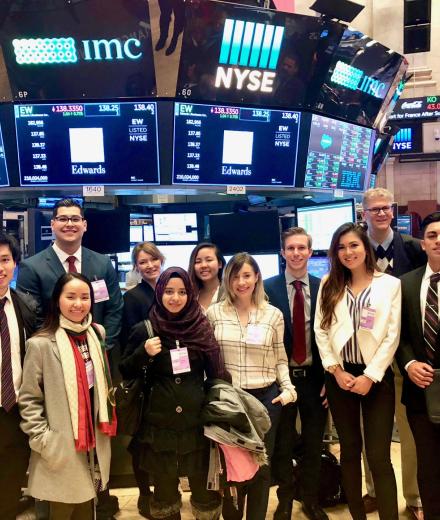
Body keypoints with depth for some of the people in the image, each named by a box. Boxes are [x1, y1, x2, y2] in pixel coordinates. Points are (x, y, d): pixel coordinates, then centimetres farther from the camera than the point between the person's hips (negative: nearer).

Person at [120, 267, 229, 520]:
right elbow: (125, 373, 3)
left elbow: (216, 372, 7)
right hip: (159, 425, 0)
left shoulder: (202, 327, -1)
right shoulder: (145, 330, -3)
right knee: (164, 489, 15)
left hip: (197, 423, 0)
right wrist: (143, 353, -15)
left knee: (205, 489, 9)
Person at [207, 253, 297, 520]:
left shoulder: (274, 314, 1)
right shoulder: (214, 313, -1)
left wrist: (288, 388, -6)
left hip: (265, 397, 1)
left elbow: (280, 358, 7)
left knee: (261, 465, 11)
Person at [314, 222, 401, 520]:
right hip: (340, 376, 3)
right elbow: (321, 331, 2)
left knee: (379, 456, -5)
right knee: (350, 450, 12)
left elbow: (392, 336, -5)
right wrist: (336, 370, -7)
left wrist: (370, 376, -11)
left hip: (376, 377, -3)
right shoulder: (329, 285, 7)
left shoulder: (390, 284, -1)